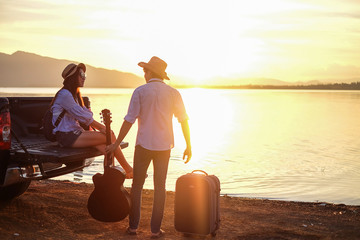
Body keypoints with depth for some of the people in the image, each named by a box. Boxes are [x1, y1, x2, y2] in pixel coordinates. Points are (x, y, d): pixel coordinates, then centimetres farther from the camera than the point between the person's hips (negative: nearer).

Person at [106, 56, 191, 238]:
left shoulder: (140, 91, -6)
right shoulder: (173, 93, 0)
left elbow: (129, 120, -8)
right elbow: (183, 120, -2)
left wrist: (116, 144, -1)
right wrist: (188, 146, 6)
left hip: (143, 145, -1)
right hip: (164, 146, 2)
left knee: (137, 185, 12)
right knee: (159, 186, 9)